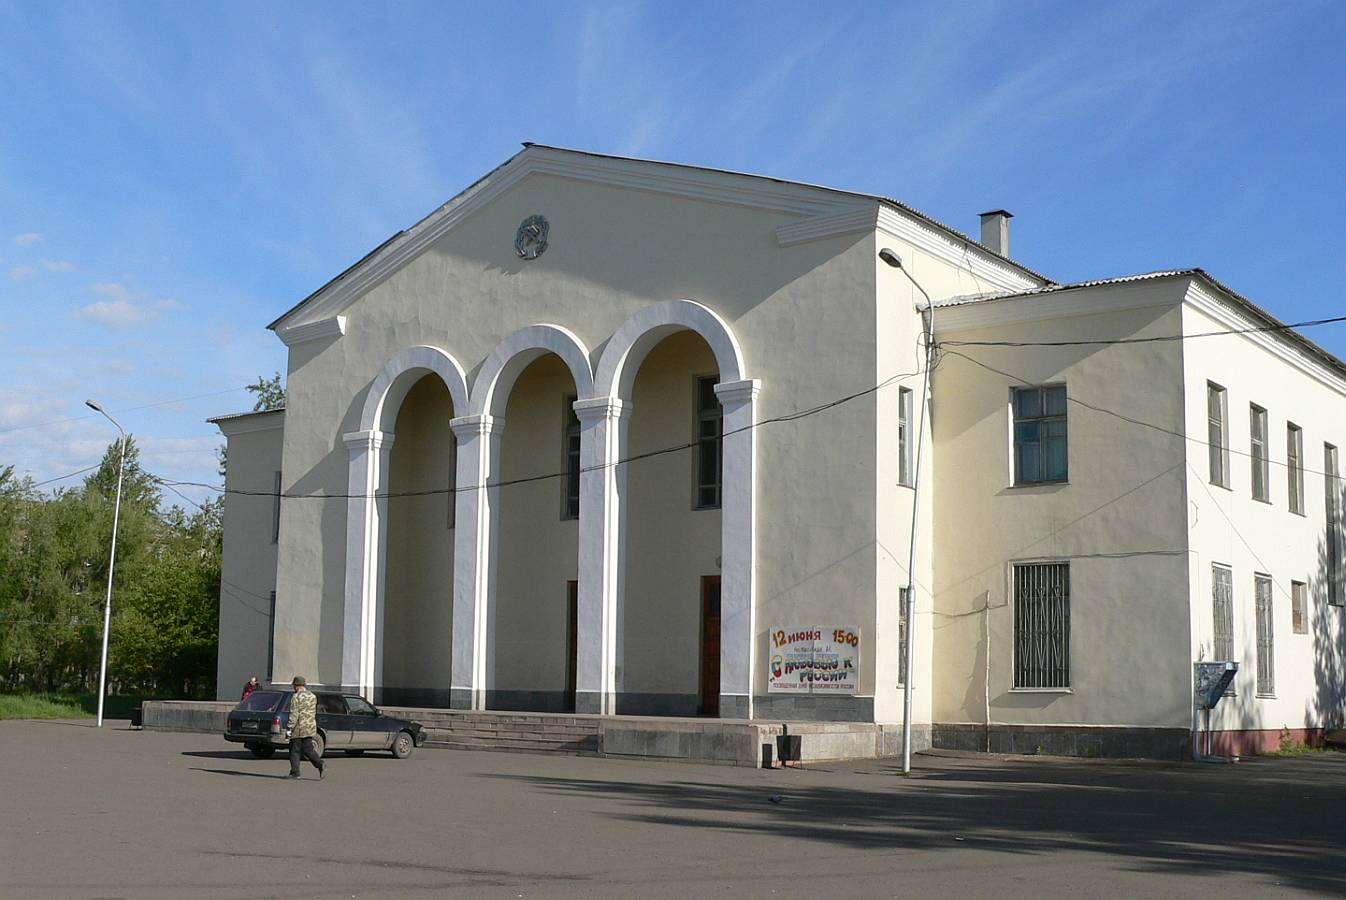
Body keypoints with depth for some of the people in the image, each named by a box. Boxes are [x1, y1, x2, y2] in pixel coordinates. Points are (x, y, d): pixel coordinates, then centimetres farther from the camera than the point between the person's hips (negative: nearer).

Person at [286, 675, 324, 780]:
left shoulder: (296, 697, -11)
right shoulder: (312, 696, 10)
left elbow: (294, 714, -17)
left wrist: (290, 728, -16)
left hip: (298, 728, -6)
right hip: (310, 728, 6)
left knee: (294, 751, 4)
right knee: (308, 749, 9)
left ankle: (295, 773, 5)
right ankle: (320, 765, -11)